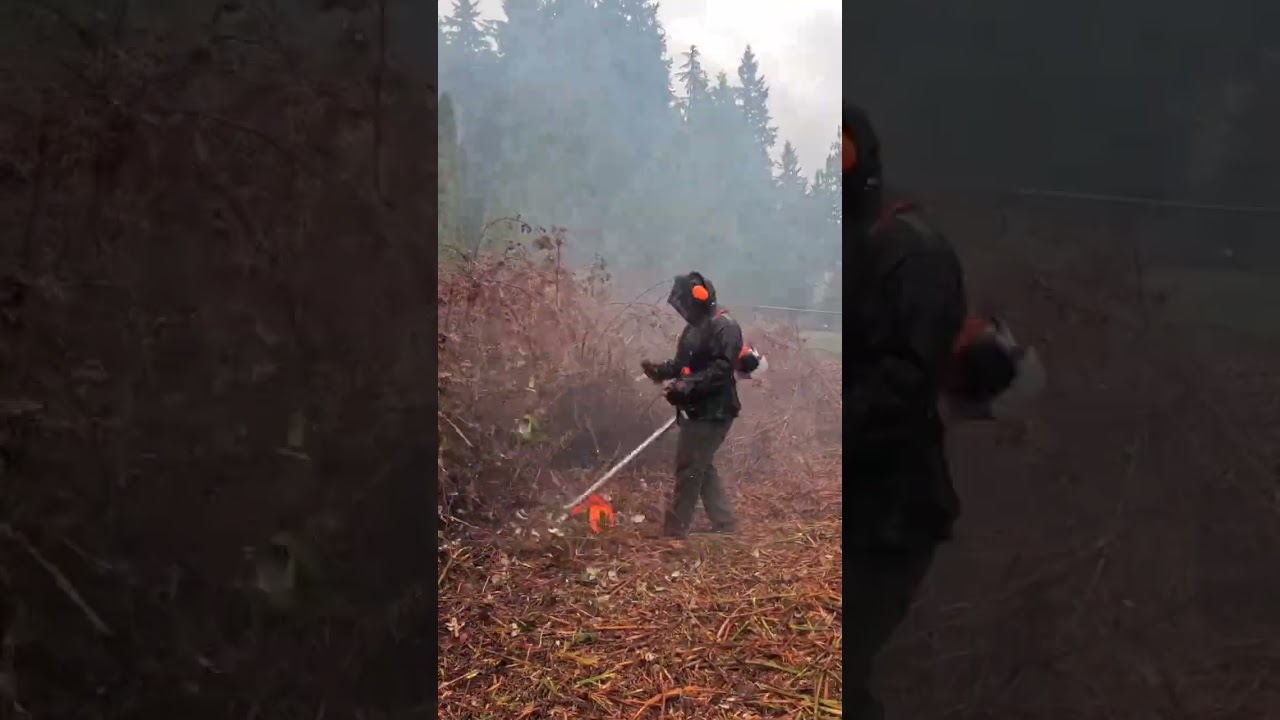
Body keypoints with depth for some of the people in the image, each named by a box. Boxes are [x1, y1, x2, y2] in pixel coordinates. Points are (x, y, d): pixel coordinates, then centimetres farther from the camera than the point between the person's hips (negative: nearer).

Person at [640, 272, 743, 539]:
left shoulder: (725, 327, -15)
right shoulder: (695, 327, 16)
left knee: (689, 467, -7)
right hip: (697, 410, 10)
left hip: (713, 412, -10)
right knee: (702, 467, 16)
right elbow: (684, 363, 22)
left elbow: (722, 369, -24)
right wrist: (661, 370, 4)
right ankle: (724, 523, 25)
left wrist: (687, 386, -31)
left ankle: (674, 529, 0)